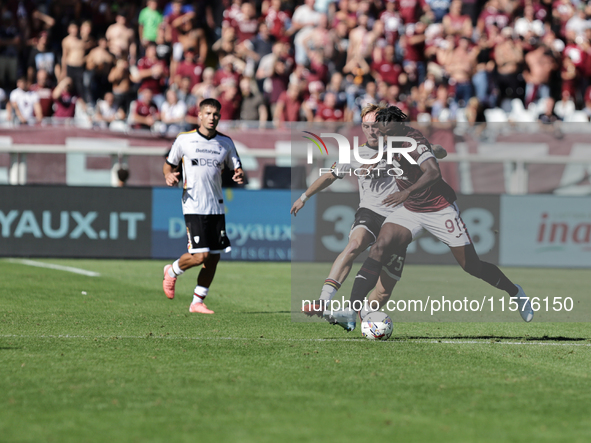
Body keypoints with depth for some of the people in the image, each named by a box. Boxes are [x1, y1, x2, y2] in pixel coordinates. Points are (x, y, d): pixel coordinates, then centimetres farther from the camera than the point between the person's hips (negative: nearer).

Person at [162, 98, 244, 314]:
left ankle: (198, 302, 14)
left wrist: (239, 175, -11)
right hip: (193, 205, -4)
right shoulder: (184, 140, -1)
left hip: (216, 207, 4)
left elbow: (237, 168, 12)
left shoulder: (226, 142, 7)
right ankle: (172, 272, 16)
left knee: (214, 257, 1)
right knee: (200, 255, -14)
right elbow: (169, 164, 10)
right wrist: (169, 175, -13)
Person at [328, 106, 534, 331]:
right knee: (378, 249, -19)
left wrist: (407, 192, -53)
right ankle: (353, 310, -25)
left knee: (472, 266, 1)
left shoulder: (415, 142, -25)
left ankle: (514, 291, 29)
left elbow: (434, 172, -41)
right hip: (410, 210, 6)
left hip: (440, 209, -6)